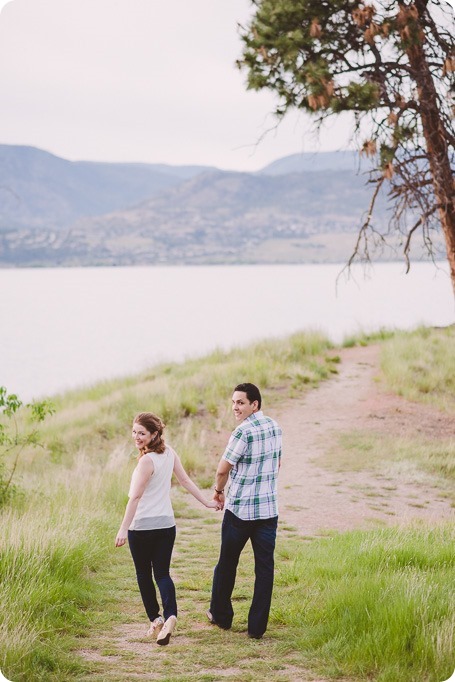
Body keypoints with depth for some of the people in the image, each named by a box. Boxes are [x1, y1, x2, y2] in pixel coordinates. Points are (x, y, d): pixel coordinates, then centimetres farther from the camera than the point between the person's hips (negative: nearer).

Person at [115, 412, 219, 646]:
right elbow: (185, 481, 9)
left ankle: (155, 619, 13)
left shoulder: (147, 461, -19)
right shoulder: (169, 453, 2)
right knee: (162, 573, 7)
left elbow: (135, 497, -22)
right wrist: (207, 502, 20)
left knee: (143, 574, 12)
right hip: (166, 524, 6)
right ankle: (170, 616, -14)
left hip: (142, 527, -6)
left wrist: (123, 529, -22)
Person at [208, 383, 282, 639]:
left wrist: (219, 490, 9)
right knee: (265, 567, 5)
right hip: (269, 509, 5)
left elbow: (223, 469, -10)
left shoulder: (244, 432, -17)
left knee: (227, 563, 13)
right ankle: (258, 626, 6)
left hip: (239, 509, -5)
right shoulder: (275, 427, 5)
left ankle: (221, 615, 25)